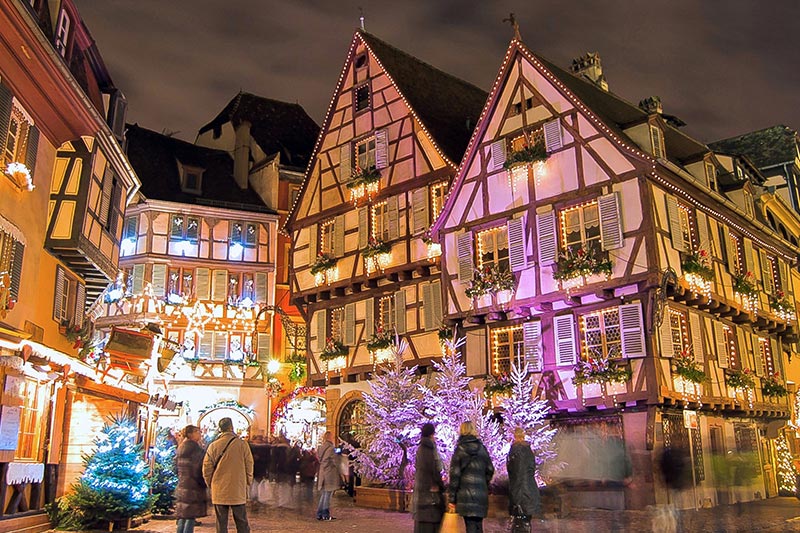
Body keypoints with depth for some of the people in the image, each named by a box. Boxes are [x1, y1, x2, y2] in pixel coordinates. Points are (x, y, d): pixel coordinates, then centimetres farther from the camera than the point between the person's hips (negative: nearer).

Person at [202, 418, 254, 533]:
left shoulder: (213, 446, -3)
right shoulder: (242, 444, -6)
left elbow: (206, 468, 1)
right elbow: (249, 466, -1)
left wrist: (210, 484, 15)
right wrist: (247, 483, 13)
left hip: (219, 492, 1)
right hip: (238, 491, -1)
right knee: (242, 524, 8)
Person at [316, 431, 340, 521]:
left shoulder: (320, 448, 8)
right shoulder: (331, 449, -15)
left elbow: (319, 459, 14)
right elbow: (335, 461, -12)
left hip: (321, 474, 8)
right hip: (330, 475, -7)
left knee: (323, 495, 14)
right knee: (327, 495, -1)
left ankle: (319, 514, 16)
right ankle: (326, 515, 3)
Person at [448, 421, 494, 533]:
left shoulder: (460, 450, -5)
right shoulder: (482, 448, 6)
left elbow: (455, 474, -7)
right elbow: (490, 470, 11)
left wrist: (452, 498, -3)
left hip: (465, 495, -3)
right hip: (481, 494, 3)